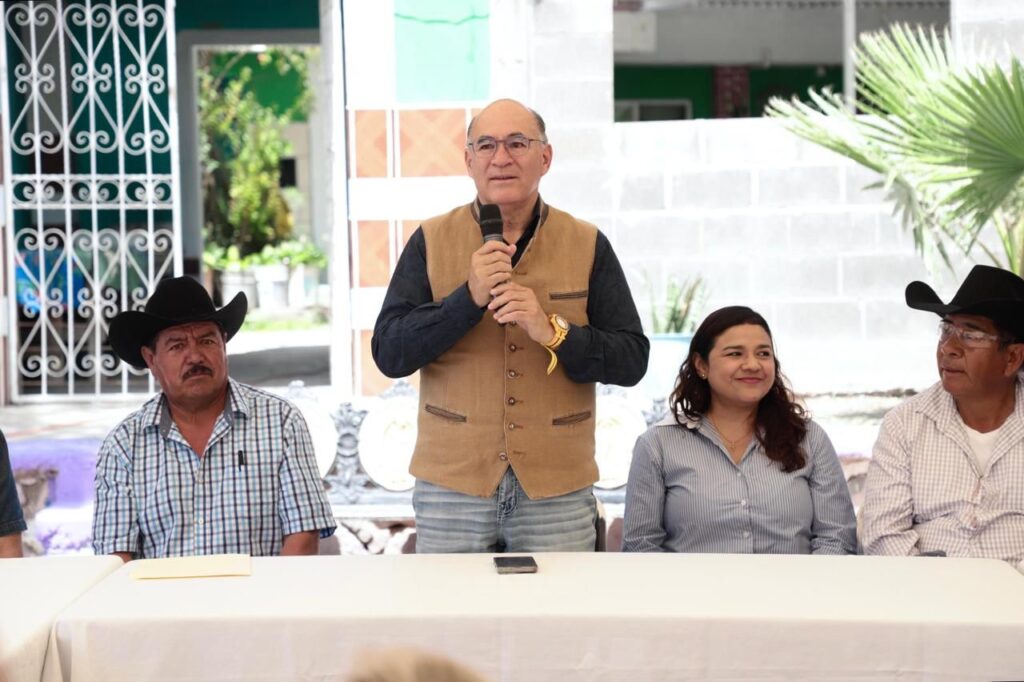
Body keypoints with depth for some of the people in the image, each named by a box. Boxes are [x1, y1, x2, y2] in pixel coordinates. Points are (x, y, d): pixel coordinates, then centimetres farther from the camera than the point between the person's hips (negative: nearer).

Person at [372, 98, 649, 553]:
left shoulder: (588, 246, 5)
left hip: (558, 489, 0)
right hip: (452, 485, 0)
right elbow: (389, 354, -4)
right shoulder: (430, 241, 4)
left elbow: (632, 361, 0)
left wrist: (553, 332, -17)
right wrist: (469, 298, -17)